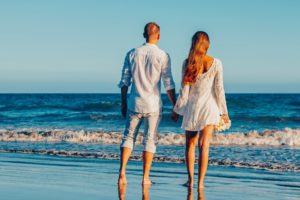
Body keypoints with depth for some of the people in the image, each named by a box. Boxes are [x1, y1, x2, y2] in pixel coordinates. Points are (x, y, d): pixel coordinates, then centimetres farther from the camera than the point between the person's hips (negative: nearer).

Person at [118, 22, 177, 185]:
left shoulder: (132, 54, 3)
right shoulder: (163, 56, -6)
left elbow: (124, 81, 5)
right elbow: (169, 84, -7)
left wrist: (123, 103, 14)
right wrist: (174, 106, 0)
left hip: (134, 103, 2)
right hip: (153, 104, -2)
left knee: (128, 136, 10)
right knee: (150, 140, 5)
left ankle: (122, 171, -5)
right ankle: (145, 178, 7)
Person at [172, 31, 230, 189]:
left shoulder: (187, 63, -5)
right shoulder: (216, 63, -6)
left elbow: (184, 90, -4)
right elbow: (219, 89, -4)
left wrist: (176, 110, 7)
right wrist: (224, 112, 3)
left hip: (191, 107, 1)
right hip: (209, 107, -1)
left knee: (190, 144, 14)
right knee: (204, 145, 0)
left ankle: (190, 180, 14)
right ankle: (200, 182, -3)